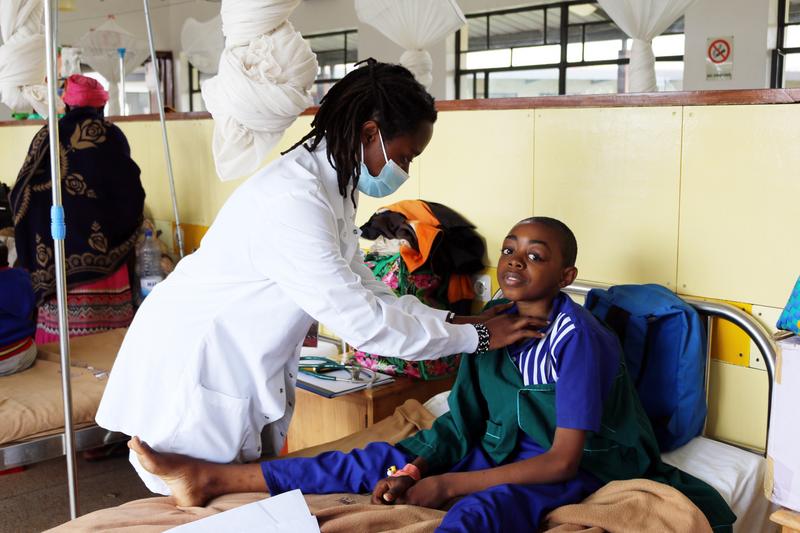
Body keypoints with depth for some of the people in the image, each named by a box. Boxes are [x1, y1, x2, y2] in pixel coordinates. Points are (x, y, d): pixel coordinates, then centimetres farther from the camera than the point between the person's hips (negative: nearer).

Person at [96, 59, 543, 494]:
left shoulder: (334, 186, 1)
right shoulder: (291, 199, -30)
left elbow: (363, 290, 6)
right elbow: (360, 321, -29)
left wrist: (455, 320, -3)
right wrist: (475, 337, -21)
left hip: (248, 370, 9)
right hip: (190, 362, -9)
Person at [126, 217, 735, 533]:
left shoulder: (578, 339, -20)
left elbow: (563, 460, -21)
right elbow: (463, 420, 4)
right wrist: (419, 466, -17)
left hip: (559, 468, -7)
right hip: (497, 448, 7)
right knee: (379, 460, -8)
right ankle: (210, 477, -10)